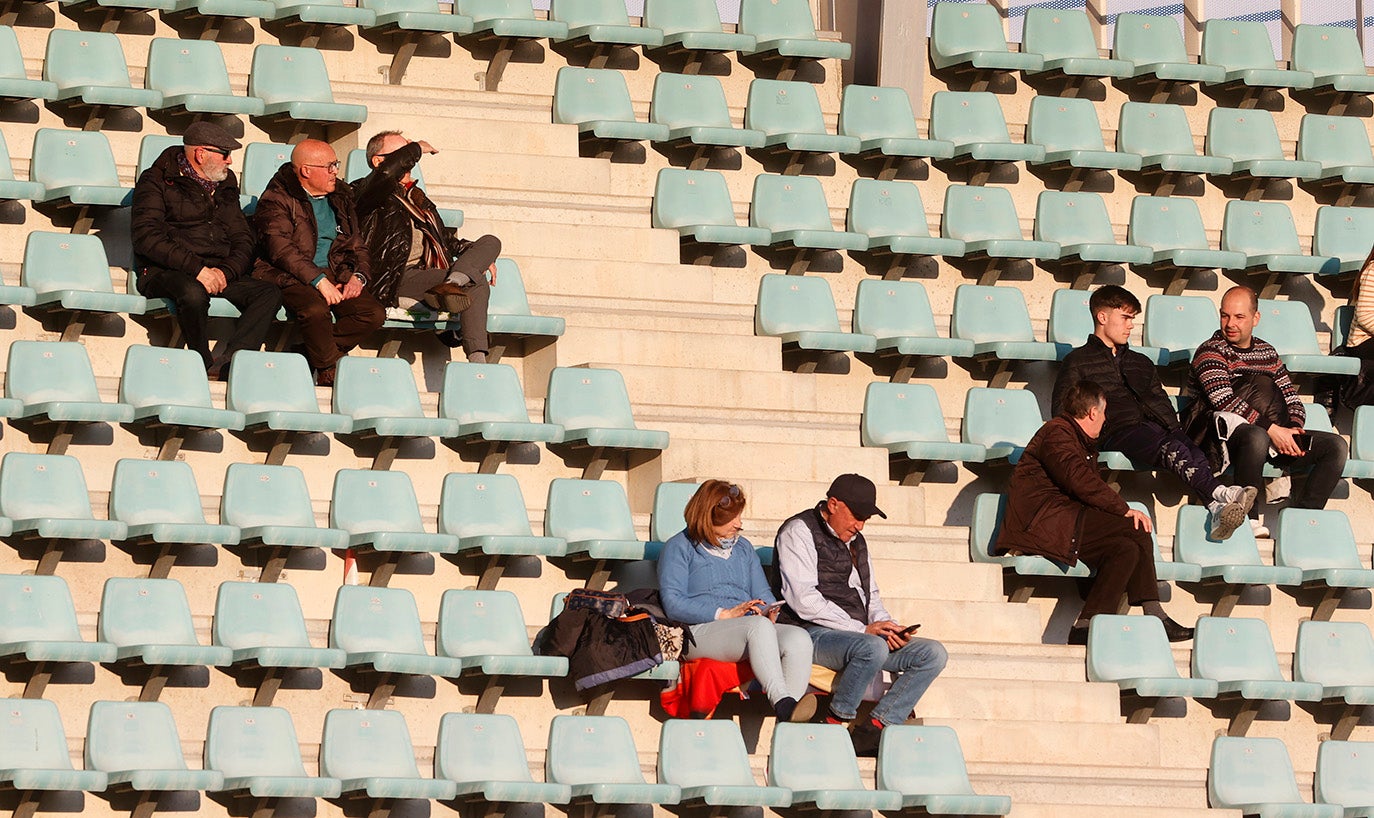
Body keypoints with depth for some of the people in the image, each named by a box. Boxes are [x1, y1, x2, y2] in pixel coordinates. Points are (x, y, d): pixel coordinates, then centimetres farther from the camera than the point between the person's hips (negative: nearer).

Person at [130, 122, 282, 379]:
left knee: (270, 294, -20)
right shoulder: (157, 181, 1)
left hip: (219, 273, 6)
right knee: (193, 292, -39)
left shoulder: (224, 186, 21)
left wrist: (226, 271, -7)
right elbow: (146, 237, -12)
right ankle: (204, 364, -20)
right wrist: (196, 269, -20)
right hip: (164, 271, -6)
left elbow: (243, 241, 17)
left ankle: (227, 364, -37)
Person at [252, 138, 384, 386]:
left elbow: (357, 244, 22)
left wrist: (358, 276, 0)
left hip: (337, 274, 6)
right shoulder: (277, 199, -3)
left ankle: (311, 355, -11)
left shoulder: (340, 197, 19)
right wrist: (319, 281, -24)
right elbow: (281, 249, -15)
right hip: (292, 277, -6)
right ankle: (330, 370, -15)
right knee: (316, 309, -37)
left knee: (374, 314, -19)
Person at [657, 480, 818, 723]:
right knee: (759, 627, -37)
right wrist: (724, 614, -14)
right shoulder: (679, 548, 7)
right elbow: (673, 603, -6)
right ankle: (782, 703, -52)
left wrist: (769, 611, -2)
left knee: (799, 639, -27)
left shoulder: (743, 548, 27)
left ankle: (789, 721, -45)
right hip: (699, 631, -6)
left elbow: (763, 593, 24)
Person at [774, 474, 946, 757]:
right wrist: (863, 629, -17)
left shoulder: (856, 541, 23)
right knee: (872, 649, -38)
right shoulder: (799, 531, -4)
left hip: (863, 635, 9)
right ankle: (834, 725, -21)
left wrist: (887, 626, 2)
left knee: (933, 654, -8)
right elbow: (803, 600, -15)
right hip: (813, 635, -9)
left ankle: (872, 730, -18)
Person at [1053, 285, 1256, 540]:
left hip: (1152, 428, 5)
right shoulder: (1078, 362, 15)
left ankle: (1218, 512, -53)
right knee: (1170, 448, -34)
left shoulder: (1141, 363, 32)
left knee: (1189, 448, -30)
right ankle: (1220, 495, -54)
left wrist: (1176, 430, 5)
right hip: (1117, 432, -5)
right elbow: (1061, 412, 7)